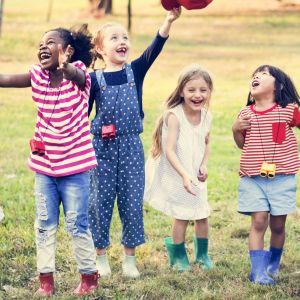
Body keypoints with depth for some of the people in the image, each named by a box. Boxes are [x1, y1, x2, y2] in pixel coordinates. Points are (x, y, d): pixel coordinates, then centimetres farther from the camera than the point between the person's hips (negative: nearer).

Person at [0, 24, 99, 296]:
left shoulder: (78, 75, -14)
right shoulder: (38, 76, -1)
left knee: (77, 225, 3)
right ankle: (46, 278, 17)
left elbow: (77, 75, -39)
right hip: (44, 165, 5)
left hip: (74, 165, -5)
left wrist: (65, 66, -63)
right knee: (44, 225, 9)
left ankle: (89, 275, 19)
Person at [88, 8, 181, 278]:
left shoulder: (136, 72, 1)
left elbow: (154, 50, -15)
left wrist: (169, 21, -30)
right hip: (102, 147, -1)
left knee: (132, 201, 4)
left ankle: (130, 258, 17)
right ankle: (101, 257, 19)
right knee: (100, 201, 5)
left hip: (131, 147, 1)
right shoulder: (94, 79, -2)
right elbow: (83, 113, 4)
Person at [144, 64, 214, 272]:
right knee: (182, 216, 1)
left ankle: (202, 253, 32)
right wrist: (184, 175, -35)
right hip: (176, 175, -5)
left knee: (202, 215, 10)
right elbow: (169, 151, -26)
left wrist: (204, 165, -4)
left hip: (196, 175, 5)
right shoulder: (174, 116, -22)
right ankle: (178, 255, 23)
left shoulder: (206, 116, -3)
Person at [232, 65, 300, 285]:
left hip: (282, 178, -1)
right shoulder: (246, 114, 6)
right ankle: (258, 271, -4)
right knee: (259, 221, -7)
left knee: (278, 225, 7)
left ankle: (273, 265, 28)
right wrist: (236, 130, -4)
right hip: (253, 178, 1)